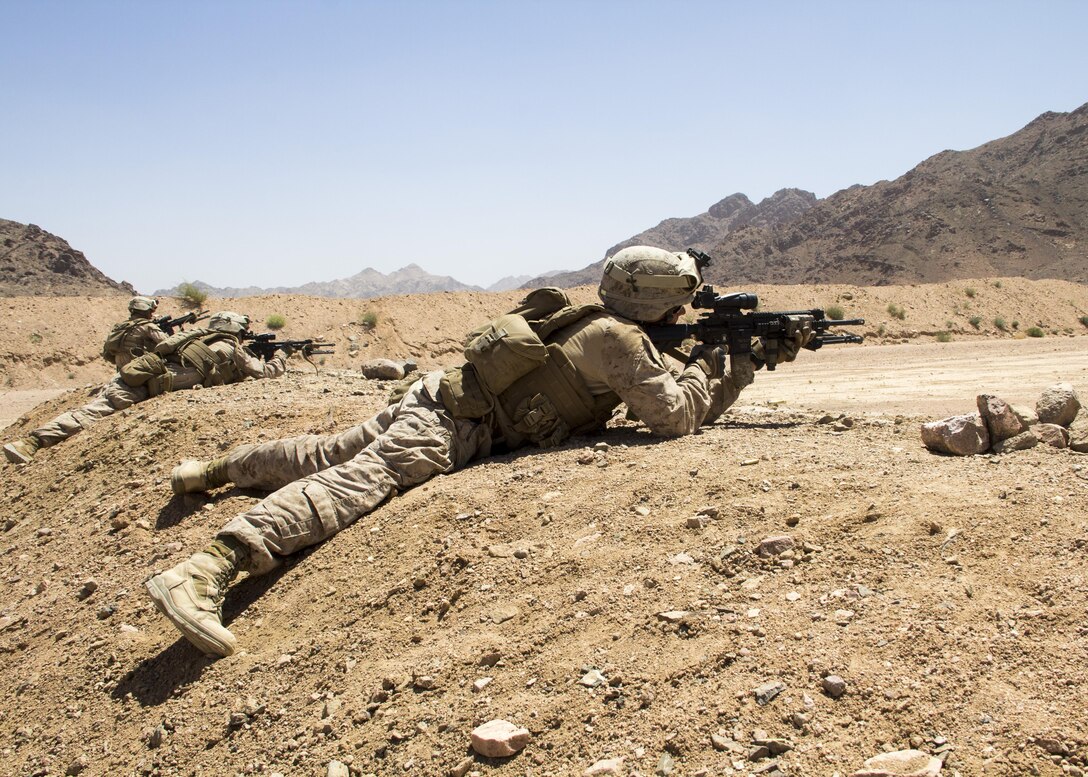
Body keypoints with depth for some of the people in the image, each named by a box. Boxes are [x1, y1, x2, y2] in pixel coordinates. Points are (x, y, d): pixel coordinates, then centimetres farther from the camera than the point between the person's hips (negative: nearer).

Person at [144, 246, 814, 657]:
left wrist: (755, 359, 19)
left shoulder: (615, 333, 18)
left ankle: (210, 470, 32)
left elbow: (696, 409, 24)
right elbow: (675, 416, -18)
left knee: (328, 454, 17)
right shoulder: (617, 337, -12)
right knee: (357, 479, -26)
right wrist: (709, 361, 0)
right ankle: (204, 572, -40)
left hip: (440, 401, 10)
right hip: (451, 423, -10)